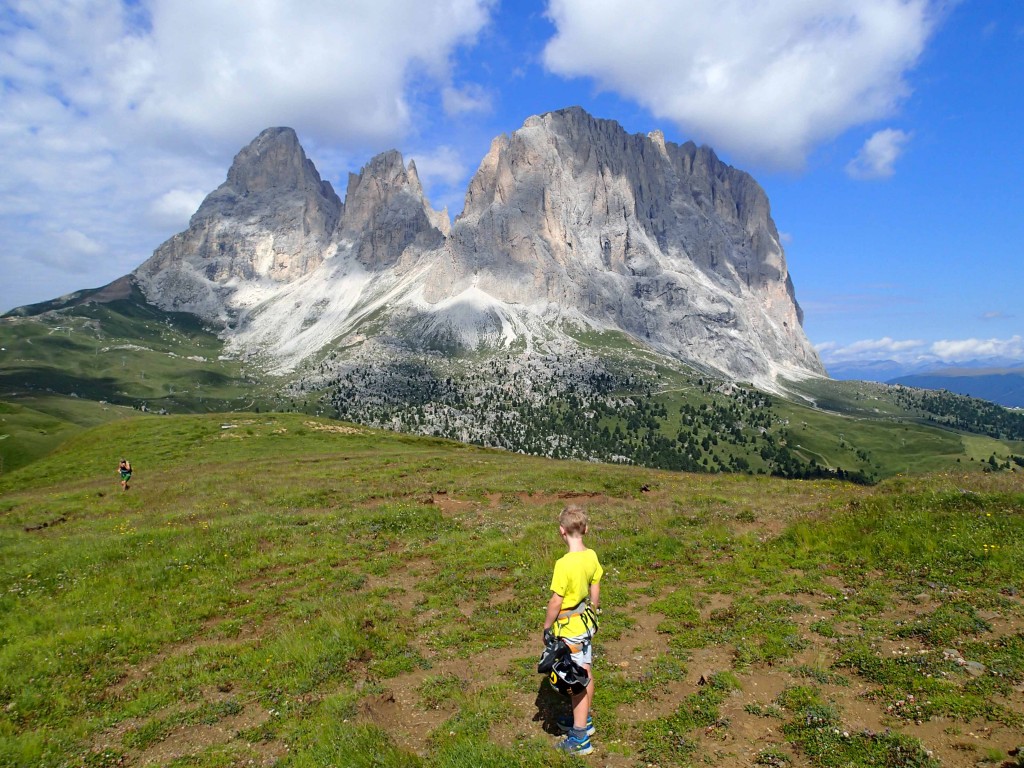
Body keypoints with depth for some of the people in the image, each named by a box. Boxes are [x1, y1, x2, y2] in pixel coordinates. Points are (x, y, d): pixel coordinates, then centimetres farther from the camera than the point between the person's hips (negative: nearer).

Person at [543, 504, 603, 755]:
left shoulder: (564, 564, -28)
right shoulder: (592, 556, -5)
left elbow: (556, 602, -21)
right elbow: (595, 591, 7)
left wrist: (546, 627, -7)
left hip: (569, 629, -7)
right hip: (586, 623, 7)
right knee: (585, 674, 22)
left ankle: (580, 739, 18)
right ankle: (584, 719, 41)